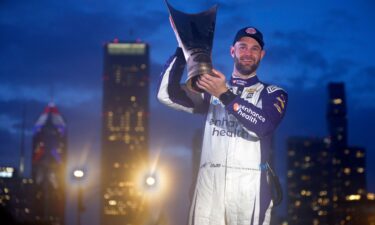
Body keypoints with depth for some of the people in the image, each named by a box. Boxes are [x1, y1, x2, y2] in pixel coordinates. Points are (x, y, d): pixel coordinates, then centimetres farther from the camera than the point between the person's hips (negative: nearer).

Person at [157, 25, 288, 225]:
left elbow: (263, 124, -10)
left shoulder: (273, 93, 11)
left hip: (250, 186, -1)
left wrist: (225, 95, -19)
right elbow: (167, 94, 4)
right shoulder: (211, 88, 18)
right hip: (209, 182, 2)